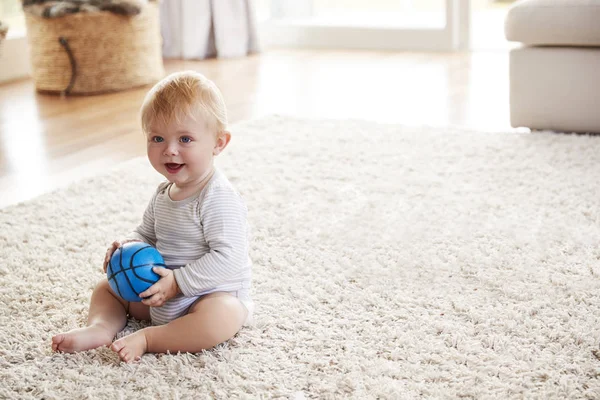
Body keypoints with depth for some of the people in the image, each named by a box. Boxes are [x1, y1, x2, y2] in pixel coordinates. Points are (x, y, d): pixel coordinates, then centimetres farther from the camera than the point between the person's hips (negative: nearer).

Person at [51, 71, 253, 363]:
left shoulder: (219, 199, -22)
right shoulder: (164, 194, 6)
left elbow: (227, 258, -28)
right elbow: (147, 234, 20)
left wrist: (177, 281, -29)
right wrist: (128, 245, -3)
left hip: (214, 294, -8)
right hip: (162, 296, 8)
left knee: (222, 317, -41)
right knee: (105, 288, 14)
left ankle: (147, 339, -30)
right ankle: (100, 326, -13)